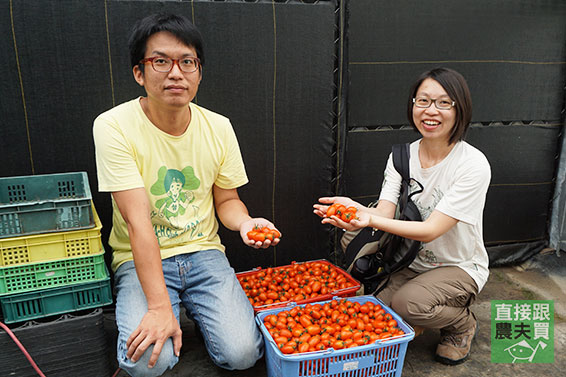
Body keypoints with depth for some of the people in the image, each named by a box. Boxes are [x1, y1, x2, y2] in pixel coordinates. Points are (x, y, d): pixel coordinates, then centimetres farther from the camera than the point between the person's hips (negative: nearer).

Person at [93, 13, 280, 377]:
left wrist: (246, 222, -18)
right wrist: (160, 306, -26)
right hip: (140, 259, -2)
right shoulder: (114, 126, -15)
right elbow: (138, 221, -21)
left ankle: (198, 313, 17)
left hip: (202, 252, 3)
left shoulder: (218, 127, -3)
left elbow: (226, 200, 6)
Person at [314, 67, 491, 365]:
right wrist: (357, 210, -40)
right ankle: (413, 324, 17)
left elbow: (430, 230, -28)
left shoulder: (473, 164, -21)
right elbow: (385, 211, -17)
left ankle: (463, 323, 4)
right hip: (412, 262, 4)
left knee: (407, 302, -29)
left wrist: (372, 220, -43)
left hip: (460, 267, -3)